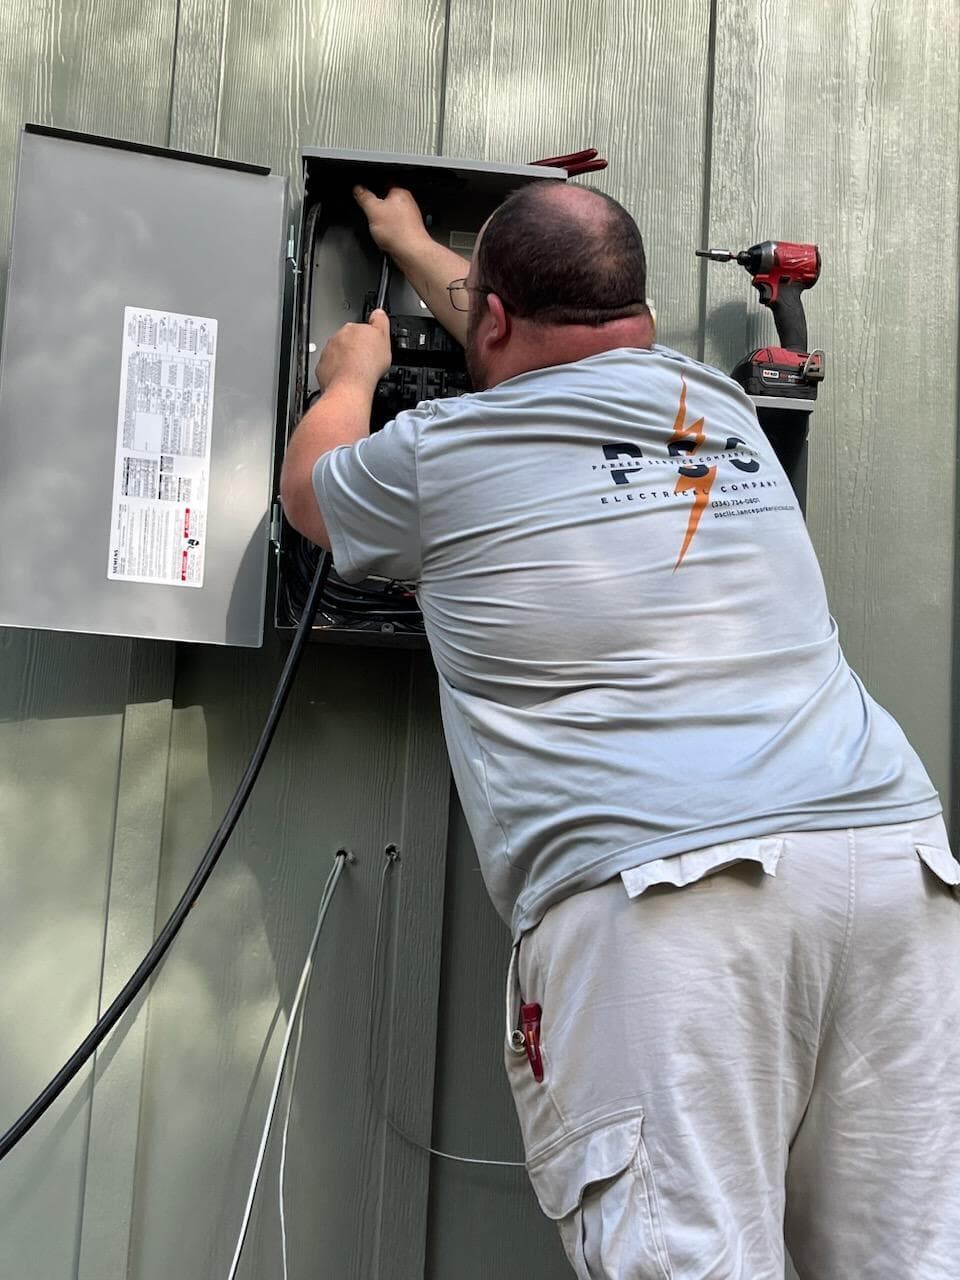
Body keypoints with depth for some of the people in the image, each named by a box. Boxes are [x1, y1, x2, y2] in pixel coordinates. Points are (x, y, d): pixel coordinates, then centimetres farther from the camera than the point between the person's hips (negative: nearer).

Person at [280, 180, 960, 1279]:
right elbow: (561, 335, 43)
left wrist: (350, 374, 52)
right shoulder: (718, 405, 21)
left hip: (653, 886, -5)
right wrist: (413, 247, 60)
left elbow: (307, 487, 31)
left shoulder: (438, 454, 6)